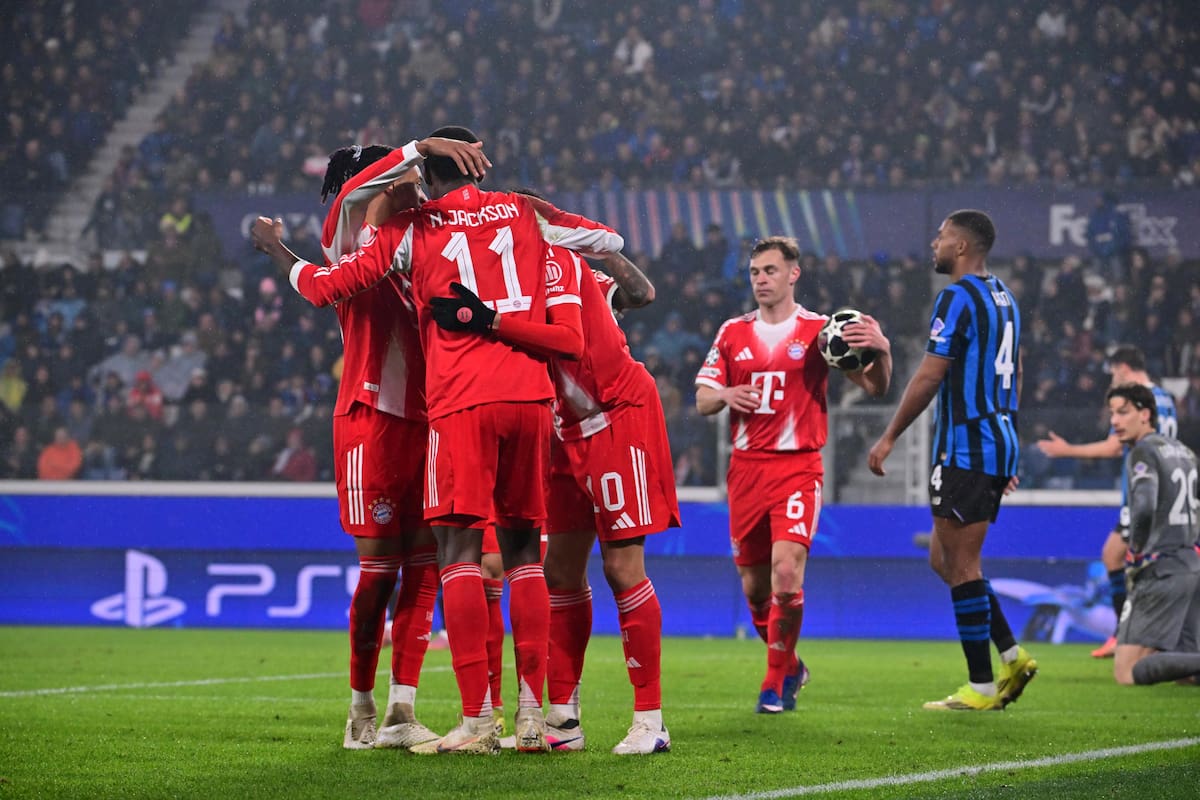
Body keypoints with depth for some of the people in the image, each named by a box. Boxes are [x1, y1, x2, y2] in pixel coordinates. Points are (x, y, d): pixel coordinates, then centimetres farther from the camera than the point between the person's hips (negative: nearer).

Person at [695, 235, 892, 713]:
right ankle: (789, 667, 31)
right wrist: (725, 395, -10)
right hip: (746, 467, 4)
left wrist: (881, 351, -23)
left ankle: (776, 681, -3)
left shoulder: (819, 331, 1)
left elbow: (875, 387, -2)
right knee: (754, 585, 7)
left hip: (798, 467, -4)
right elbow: (702, 400, 13)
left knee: (786, 572, -20)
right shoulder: (733, 333, 12)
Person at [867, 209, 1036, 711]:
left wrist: (889, 438, -9)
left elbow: (930, 376, -16)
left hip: (965, 450, -9)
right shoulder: (1003, 298, 16)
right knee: (944, 560, 15)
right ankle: (1012, 656, 8)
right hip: (999, 443, 9)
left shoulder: (959, 298, -13)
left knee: (960, 565, -5)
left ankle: (980, 687, -3)